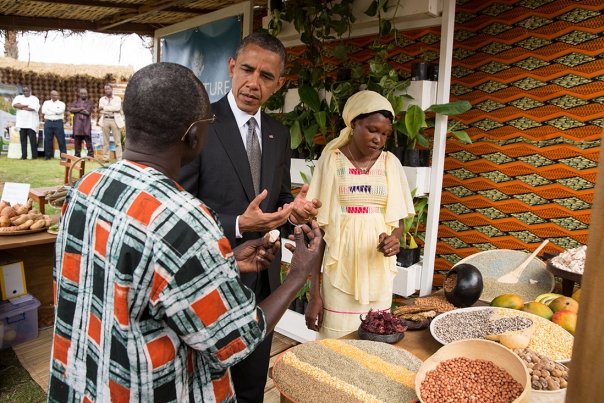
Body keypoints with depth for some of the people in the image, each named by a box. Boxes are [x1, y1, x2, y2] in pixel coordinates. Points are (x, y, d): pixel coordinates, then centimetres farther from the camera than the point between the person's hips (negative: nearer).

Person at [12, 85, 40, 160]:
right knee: (23, 139, 4)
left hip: (31, 123, -4)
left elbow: (33, 108, -14)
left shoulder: (34, 99, 3)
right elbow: (15, 105, -5)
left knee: (33, 139, -4)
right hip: (21, 122, 4)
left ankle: (34, 155, 0)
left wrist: (21, 107, -3)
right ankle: (24, 155, 7)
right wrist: (27, 106, -9)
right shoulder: (18, 97, 14)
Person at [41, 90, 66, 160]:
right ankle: (48, 155, 10)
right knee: (47, 140, 3)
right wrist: (55, 112, -7)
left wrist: (49, 109, -4)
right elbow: (43, 111, -3)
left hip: (58, 122, -2)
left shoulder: (61, 103, 9)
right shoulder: (46, 102, 14)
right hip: (48, 122, 2)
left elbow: (60, 111, -11)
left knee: (61, 140, -4)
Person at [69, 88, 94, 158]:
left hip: (86, 125, -2)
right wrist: (80, 108, -7)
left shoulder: (89, 103, 11)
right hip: (77, 124, 2)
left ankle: (91, 156, -5)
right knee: (77, 141, 3)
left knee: (88, 141, -6)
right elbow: (71, 109, 0)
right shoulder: (75, 102, 18)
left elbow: (87, 112, -4)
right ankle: (77, 156, 8)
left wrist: (77, 110, 1)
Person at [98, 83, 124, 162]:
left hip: (115, 121, -2)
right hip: (105, 120, 2)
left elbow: (117, 108, -12)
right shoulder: (102, 99, 13)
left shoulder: (117, 98, 7)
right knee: (105, 141, 4)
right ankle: (105, 158, 8)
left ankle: (119, 159, -3)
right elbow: (101, 111, -1)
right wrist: (113, 110, -8)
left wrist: (104, 107, -11)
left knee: (117, 141, -3)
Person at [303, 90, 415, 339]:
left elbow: (398, 221, 12)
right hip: (339, 277, -3)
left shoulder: (391, 164, 4)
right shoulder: (331, 161, -4)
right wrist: (314, 293, -6)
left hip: (378, 277, 3)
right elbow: (317, 228, -3)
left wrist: (394, 238, -13)